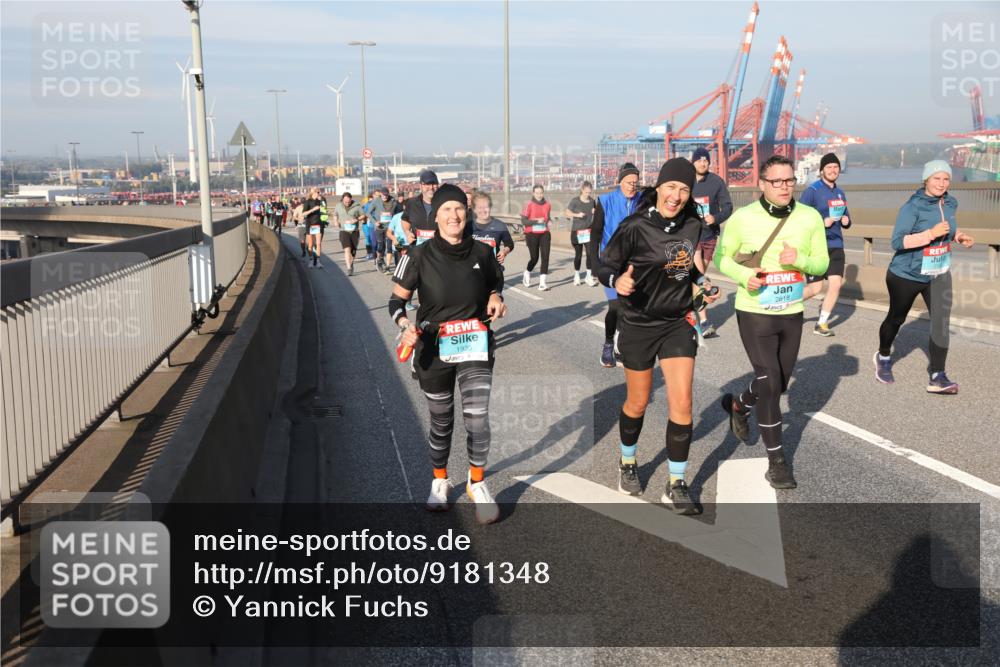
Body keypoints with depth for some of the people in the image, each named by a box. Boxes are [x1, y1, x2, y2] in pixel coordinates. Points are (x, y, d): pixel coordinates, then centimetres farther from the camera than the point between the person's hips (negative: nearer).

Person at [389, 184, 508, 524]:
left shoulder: (482, 252, -3)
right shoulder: (420, 256, -9)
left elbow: (495, 285, 17)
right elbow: (397, 300, -3)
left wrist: (496, 298, -5)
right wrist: (406, 326, -22)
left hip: (476, 347, 1)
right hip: (434, 351, -1)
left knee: (478, 419, -9)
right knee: (441, 421, 13)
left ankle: (477, 483, 16)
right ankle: (440, 481, 38)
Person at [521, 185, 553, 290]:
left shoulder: (547, 205, 7)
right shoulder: (529, 204, -8)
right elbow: (523, 221, -13)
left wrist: (548, 223, 3)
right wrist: (537, 221, -22)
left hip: (544, 234, 3)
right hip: (532, 234, -3)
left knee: (545, 257, -9)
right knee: (534, 258, 2)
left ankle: (542, 282, -8)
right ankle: (527, 274, 34)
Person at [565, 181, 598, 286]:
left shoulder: (592, 201, 6)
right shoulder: (575, 200, -5)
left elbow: (595, 214, 20)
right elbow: (567, 213, -2)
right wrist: (577, 214, -18)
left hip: (588, 232, 2)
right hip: (577, 232, -2)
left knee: (590, 254, -9)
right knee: (578, 255, 6)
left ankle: (589, 276, -4)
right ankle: (576, 276, 23)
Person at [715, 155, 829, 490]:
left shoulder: (811, 217, -4)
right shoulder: (742, 218, -11)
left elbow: (822, 264, 2)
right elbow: (720, 258, -1)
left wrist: (800, 260, -20)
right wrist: (743, 275, -21)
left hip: (792, 314, 4)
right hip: (754, 312, -4)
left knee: (779, 384, 16)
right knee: (769, 382, -10)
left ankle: (738, 405, 48)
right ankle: (776, 460, 3)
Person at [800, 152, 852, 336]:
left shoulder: (840, 193, 13)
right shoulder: (812, 191, -8)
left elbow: (845, 217, 23)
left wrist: (846, 221, 0)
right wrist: (822, 223, -19)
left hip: (836, 246, 6)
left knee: (836, 284, -4)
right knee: (815, 288, -2)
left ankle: (822, 324, 11)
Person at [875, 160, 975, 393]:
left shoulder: (951, 203, 0)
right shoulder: (913, 206, -20)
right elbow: (897, 242, -27)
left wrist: (959, 236, 0)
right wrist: (931, 233, -33)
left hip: (939, 274, 5)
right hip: (907, 275, -4)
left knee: (941, 321, -10)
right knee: (896, 319, 15)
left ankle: (937, 377, -8)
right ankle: (883, 357, 41)